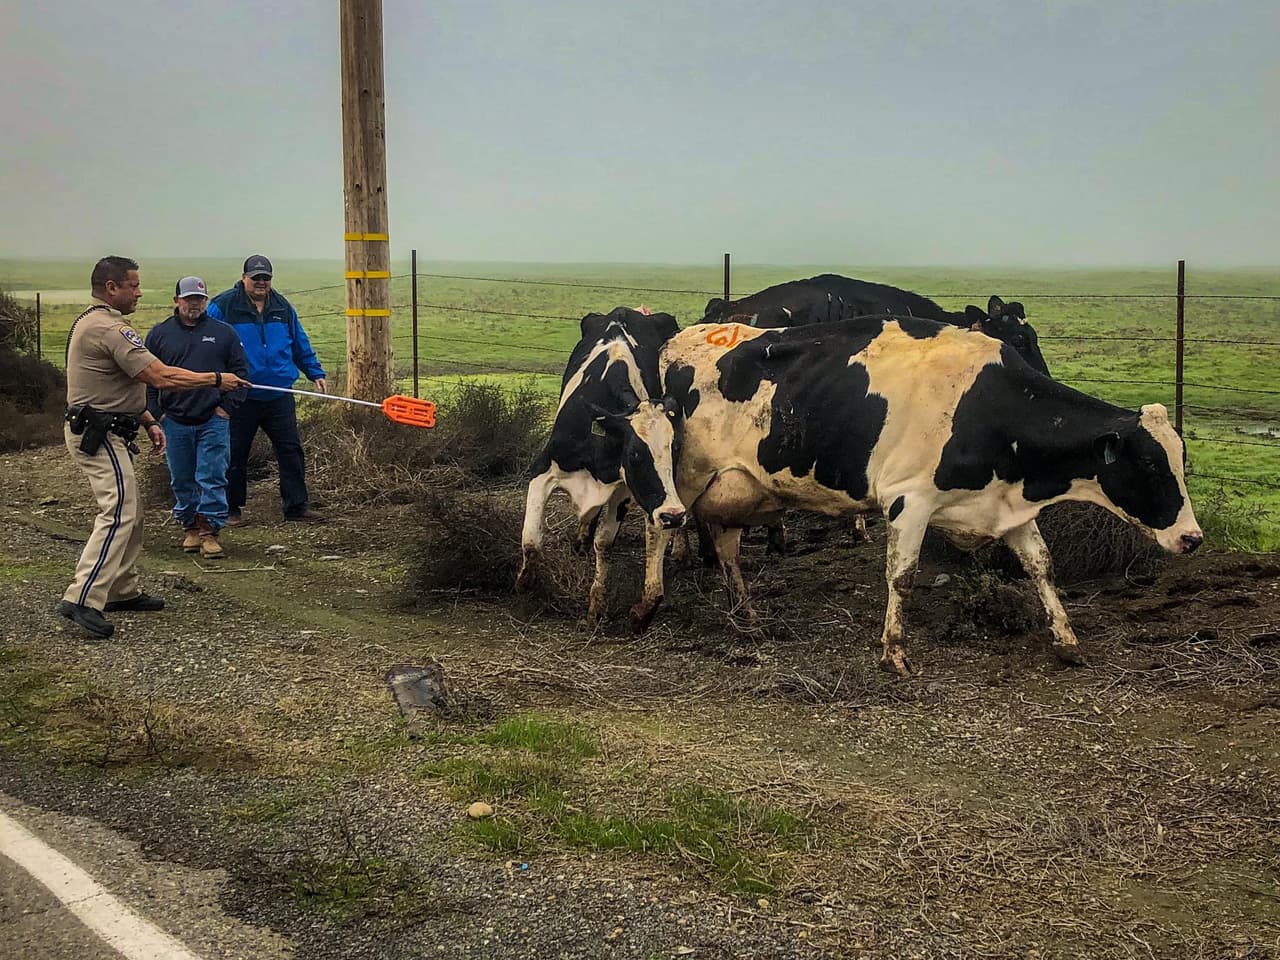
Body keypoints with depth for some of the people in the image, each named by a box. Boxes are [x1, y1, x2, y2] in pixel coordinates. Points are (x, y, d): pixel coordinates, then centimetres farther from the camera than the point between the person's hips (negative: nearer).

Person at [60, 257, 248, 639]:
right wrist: (217, 379, -13)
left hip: (100, 431, 11)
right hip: (100, 434, -11)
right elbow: (161, 377, -22)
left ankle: (123, 591, 24)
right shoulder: (110, 329, -19)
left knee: (130, 513, 16)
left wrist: (148, 422, 20)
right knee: (118, 514, -16)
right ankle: (82, 599, -21)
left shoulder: (90, 323, 16)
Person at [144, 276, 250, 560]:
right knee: (182, 480, 9)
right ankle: (191, 527, 23)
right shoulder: (159, 334, 6)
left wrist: (227, 406, -1)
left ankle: (209, 532, 1)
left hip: (213, 420, -1)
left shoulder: (223, 333, 5)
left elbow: (240, 371, 7)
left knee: (212, 478, -4)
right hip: (175, 422, 1)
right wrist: (155, 413, 0)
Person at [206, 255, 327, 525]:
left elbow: (301, 346, 19)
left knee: (291, 451, 3)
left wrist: (316, 374, 15)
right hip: (240, 398, -3)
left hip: (279, 397, 4)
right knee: (235, 455, 5)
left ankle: (297, 505, 11)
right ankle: (231, 509, 17)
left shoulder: (283, 308, 10)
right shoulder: (223, 306, -5)